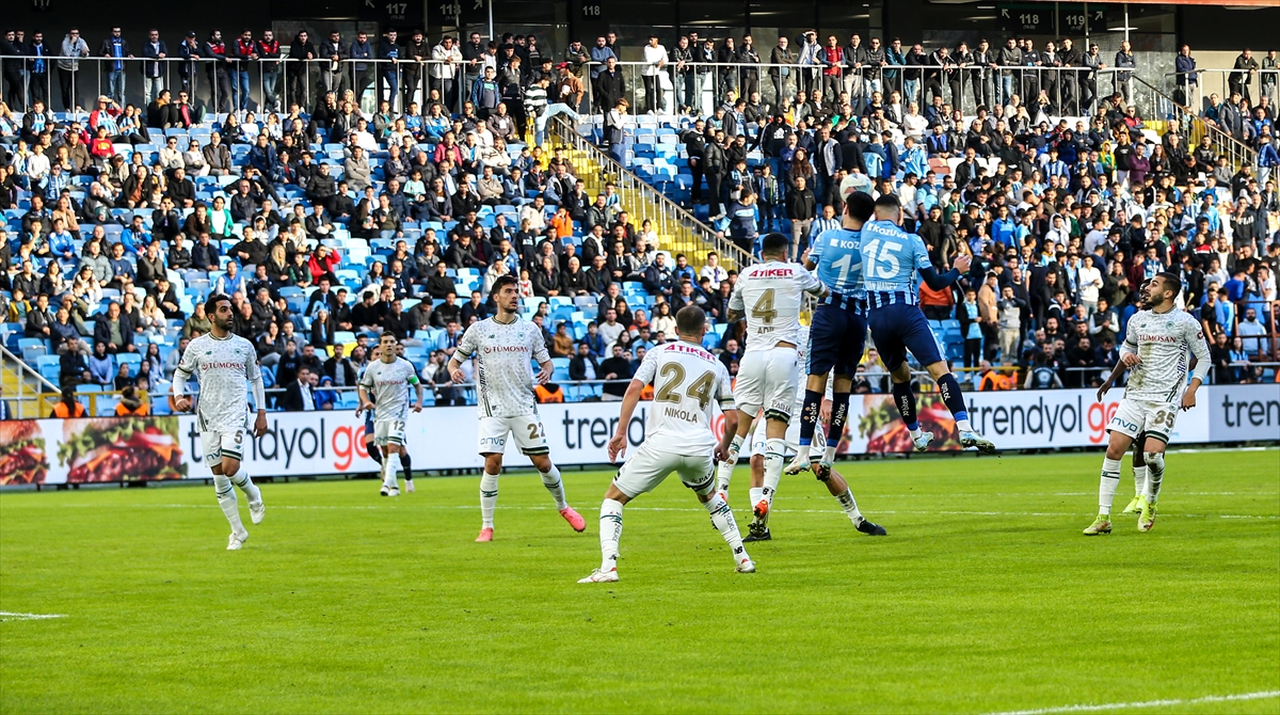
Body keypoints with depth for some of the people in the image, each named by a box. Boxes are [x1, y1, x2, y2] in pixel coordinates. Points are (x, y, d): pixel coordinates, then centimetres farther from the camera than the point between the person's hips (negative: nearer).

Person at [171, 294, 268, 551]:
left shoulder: (244, 346, 7)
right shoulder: (197, 346, 4)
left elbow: (256, 379, 15)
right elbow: (180, 375, 12)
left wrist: (262, 413, 10)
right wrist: (178, 396, -8)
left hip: (235, 415, -1)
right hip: (208, 416, 1)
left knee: (230, 467, -19)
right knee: (219, 476, 1)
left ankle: (253, 494, 14)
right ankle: (237, 532, 12)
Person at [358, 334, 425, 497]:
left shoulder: (406, 366, -1)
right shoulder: (372, 367, 2)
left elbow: (417, 384, 12)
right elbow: (363, 387, 10)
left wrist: (419, 401, -3)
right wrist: (366, 401, -10)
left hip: (398, 412, -3)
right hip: (380, 413, 3)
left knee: (393, 448, -17)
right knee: (385, 451, 8)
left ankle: (387, 484, -24)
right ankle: (394, 486, 20)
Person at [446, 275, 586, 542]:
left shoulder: (530, 329, 8)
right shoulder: (479, 330, 3)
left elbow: (545, 360, 15)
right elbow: (455, 360, 8)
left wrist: (547, 371, -9)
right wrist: (454, 371, -15)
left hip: (525, 407, 2)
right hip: (494, 408, -2)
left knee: (543, 462, 2)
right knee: (492, 464, -13)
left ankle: (563, 507, 27)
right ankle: (487, 526, -4)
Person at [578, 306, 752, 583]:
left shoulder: (660, 352, 10)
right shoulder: (716, 365, 17)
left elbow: (634, 389, -5)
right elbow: (732, 419, 17)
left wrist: (621, 432, -2)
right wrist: (724, 446, 36)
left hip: (661, 444, -3)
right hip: (700, 446, 3)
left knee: (613, 498, 9)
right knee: (709, 496, 34)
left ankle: (608, 566, -10)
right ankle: (742, 558, 30)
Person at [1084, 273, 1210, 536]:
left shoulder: (1185, 322, -3)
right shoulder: (1137, 319, 11)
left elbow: (1204, 357, 4)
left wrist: (1192, 389, -6)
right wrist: (1126, 355, 3)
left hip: (1165, 398, -5)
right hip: (1135, 394, 5)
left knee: (1152, 454, -18)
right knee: (1114, 449, -7)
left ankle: (1150, 504, 12)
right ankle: (1103, 517, -2)